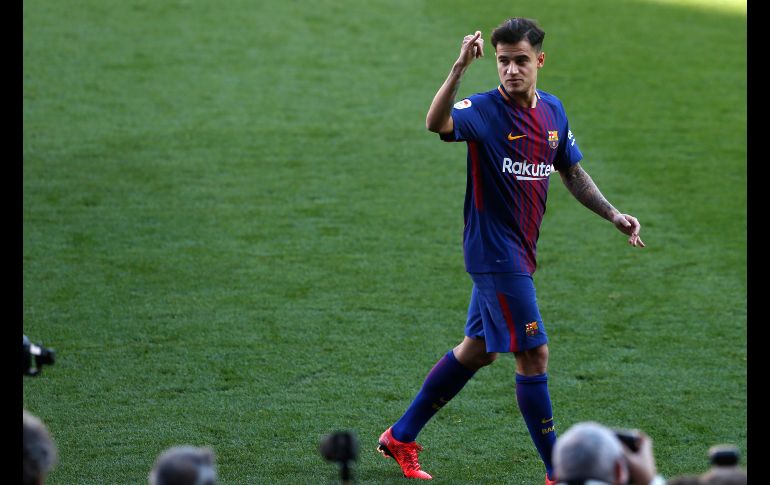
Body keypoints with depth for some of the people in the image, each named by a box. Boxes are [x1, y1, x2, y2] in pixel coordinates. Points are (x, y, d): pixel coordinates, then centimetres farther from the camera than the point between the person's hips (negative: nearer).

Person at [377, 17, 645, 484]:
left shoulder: (553, 111, 6)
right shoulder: (483, 109, -16)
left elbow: (573, 172, 20)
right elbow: (437, 123, -39)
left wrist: (613, 214, 12)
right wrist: (460, 68, -51)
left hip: (518, 253, 8)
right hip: (494, 251, -8)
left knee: (477, 351, 17)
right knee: (534, 354, -7)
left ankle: (401, 437, 31)